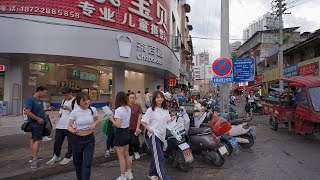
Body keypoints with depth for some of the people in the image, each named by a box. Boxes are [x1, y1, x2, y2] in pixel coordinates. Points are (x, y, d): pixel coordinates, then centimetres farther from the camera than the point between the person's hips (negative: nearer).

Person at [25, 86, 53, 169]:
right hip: (35, 124, -9)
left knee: (34, 140, 15)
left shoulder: (40, 101, 13)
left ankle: (34, 157, 24)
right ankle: (34, 160, -5)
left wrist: (46, 110, 7)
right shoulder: (31, 99, -15)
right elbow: (27, 112, -23)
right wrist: (38, 119, -21)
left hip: (40, 124, 9)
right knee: (38, 140, -9)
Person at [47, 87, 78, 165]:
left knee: (70, 143, 6)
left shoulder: (75, 101, -8)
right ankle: (56, 156, 30)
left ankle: (68, 157, 21)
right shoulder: (64, 100, 15)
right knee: (57, 141, 14)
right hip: (60, 125, 7)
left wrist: (69, 108, -22)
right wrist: (57, 118, 8)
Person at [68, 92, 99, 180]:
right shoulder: (74, 112, -13)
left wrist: (94, 124, -13)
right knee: (77, 162, 18)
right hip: (77, 139, 1)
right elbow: (69, 126, -6)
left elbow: (96, 120, 9)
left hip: (90, 138, 0)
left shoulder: (93, 110, -9)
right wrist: (73, 130, -29)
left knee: (87, 164, -3)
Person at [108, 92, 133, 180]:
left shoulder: (118, 110, -22)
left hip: (120, 134, -8)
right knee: (126, 155, 21)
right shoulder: (128, 108, 3)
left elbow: (118, 125, -25)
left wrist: (111, 119, -9)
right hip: (127, 132, 8)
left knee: (121, 157, 6)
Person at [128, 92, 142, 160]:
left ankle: (136, 152, 26)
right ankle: (130, 155, 29)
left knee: (134, 141, -6)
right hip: (127, 127, 3)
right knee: (129, 142, 9)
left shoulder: (138, 106, -5)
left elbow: (139, 117, -5)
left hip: (135, 128, -2)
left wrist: (138, 127, -10)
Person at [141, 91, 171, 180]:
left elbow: (168, 121, 18)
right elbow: (143, 122, -8)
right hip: (154, 136, -7)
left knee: (156, 156, 18)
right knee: (159, 158, -8)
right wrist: (149, 129, -16)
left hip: (162, 135, 7)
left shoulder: (165, 110, 8)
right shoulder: (151, 110, -10)